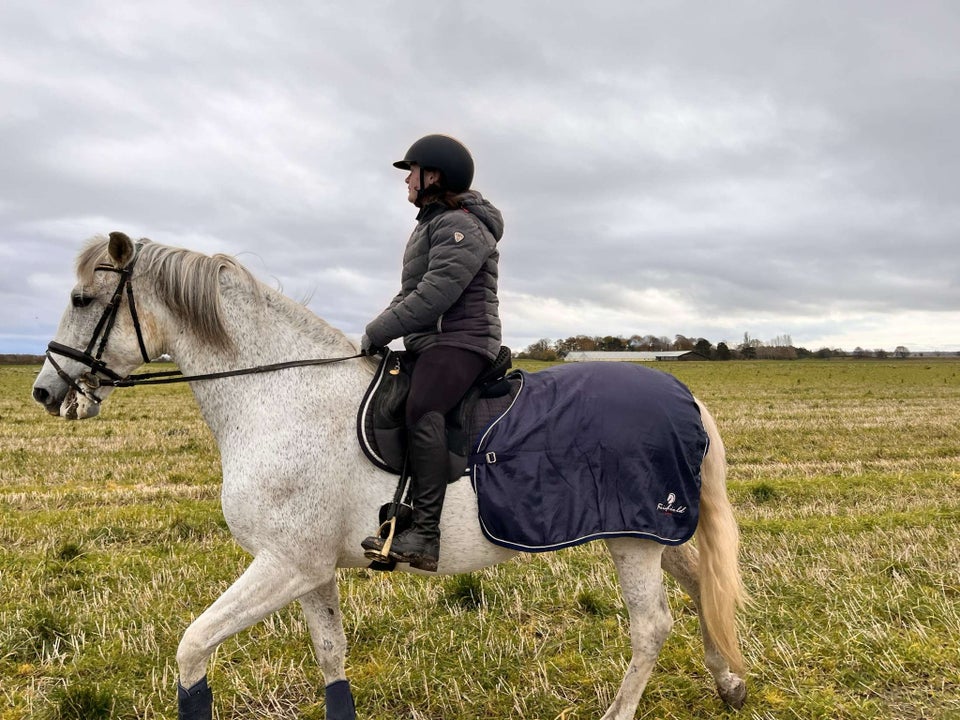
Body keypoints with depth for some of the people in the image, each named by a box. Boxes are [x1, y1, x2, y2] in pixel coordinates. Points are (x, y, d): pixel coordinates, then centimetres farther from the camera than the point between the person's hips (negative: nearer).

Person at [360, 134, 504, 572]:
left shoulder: (460, 227, -11)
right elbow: (409, 292, 25)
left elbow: (434, 294, -22)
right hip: (428, 344, 12)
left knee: (421, 409, -33)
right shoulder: (430, 224, 23)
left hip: (460, 341, -12)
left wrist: (378, 332, -16)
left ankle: (424, 535, -37)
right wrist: (379, 329, 9)